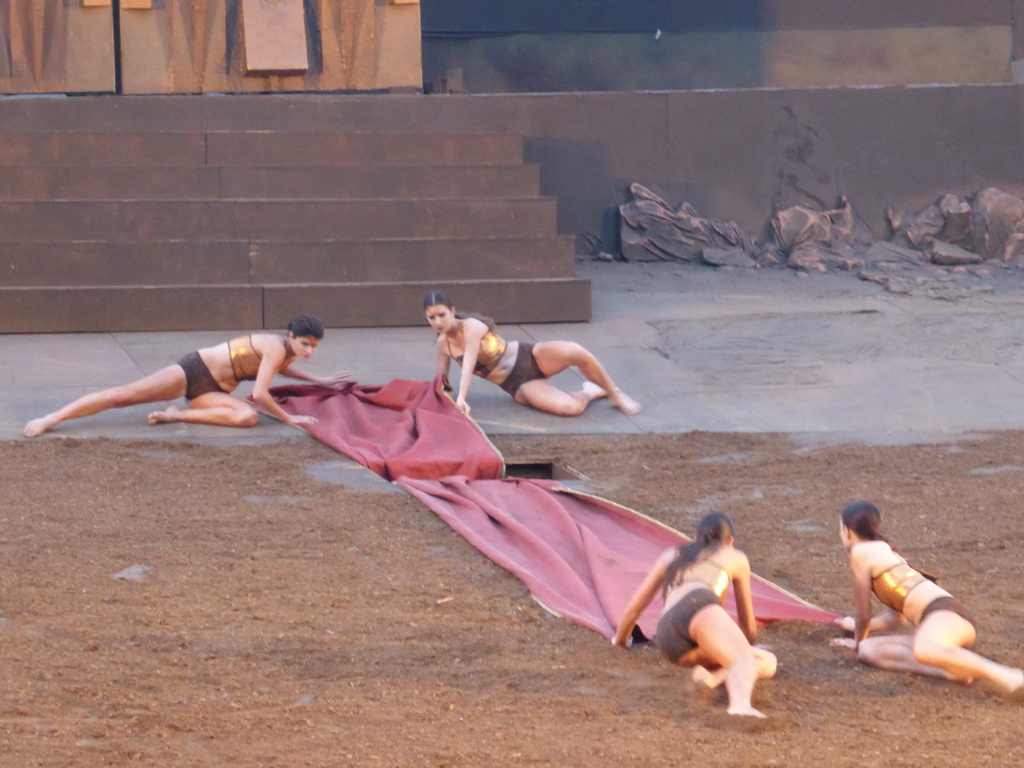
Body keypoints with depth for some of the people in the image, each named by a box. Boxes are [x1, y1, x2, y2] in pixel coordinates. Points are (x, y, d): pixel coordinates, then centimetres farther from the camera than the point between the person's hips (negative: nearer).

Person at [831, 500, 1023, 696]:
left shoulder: (861, 552, 5)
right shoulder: (884, 552, 33)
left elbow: (864, 614, 8)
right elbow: (895, 618, 41)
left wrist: (859, 641, 29)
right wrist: (858, 626, 58)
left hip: (943, 613, -10)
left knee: (923, 652, -41)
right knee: (869, 651, 2)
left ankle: (1006, 677, -49)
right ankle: (949, 671, -20)